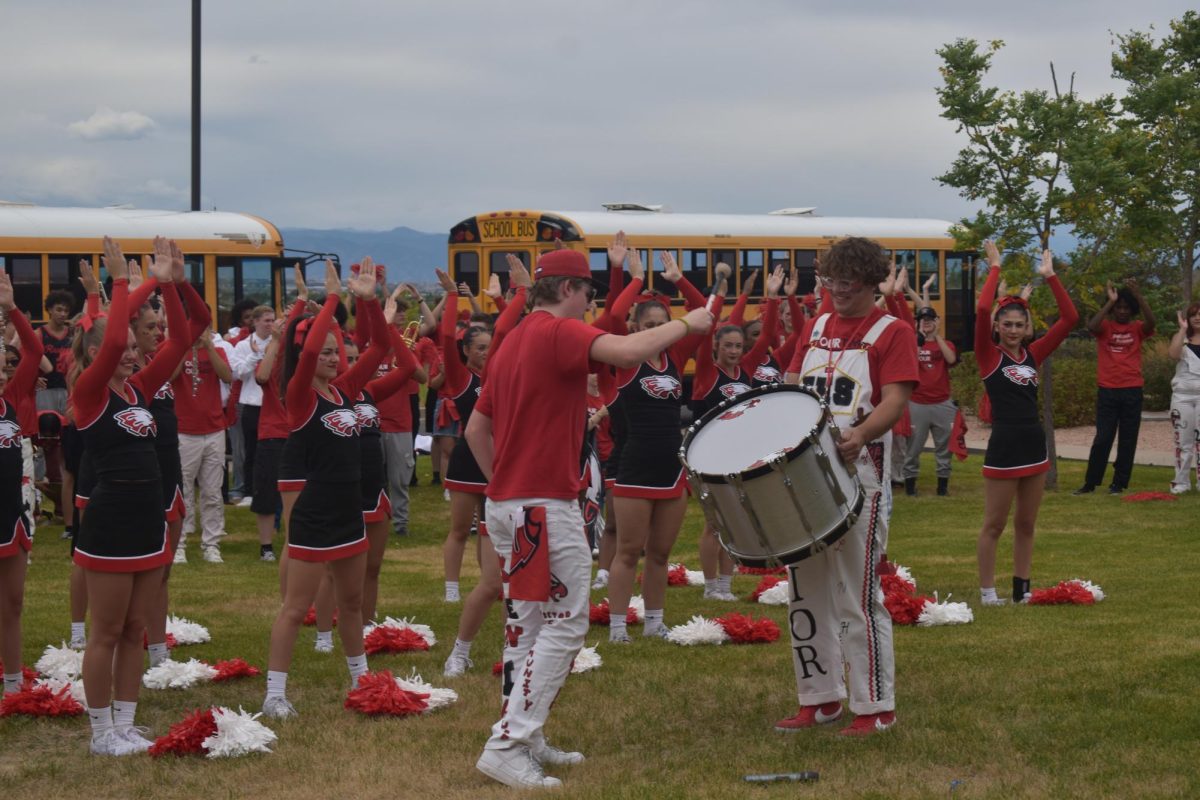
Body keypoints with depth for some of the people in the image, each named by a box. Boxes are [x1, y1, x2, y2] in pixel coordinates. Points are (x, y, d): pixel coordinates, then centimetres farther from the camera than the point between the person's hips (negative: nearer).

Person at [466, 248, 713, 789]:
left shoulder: (512, 343, 15)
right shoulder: (560, 332, -13)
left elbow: (476, 429, 20)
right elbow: (627, 352, -30)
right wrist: (686, 324, -15)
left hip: (508, 502, 10)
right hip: (546, 506, -10)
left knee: (528, 623, 15)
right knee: (565, 624, -7)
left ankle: (525, 741, 20)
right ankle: (506, 746, -11)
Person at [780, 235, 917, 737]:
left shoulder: (892, 333, -2)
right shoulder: (815, 328, 16)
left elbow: (895, 400, -13)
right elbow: (793, 387, 17)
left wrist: (861, 434, -31)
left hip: (859, 475, -6)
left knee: (859, 595, -6)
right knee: (806, 590, 9)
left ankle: (875, 706, 0)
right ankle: (821, 698, 19)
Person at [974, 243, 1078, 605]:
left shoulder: (1033, 355, 8)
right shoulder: (989, 356, -4)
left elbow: (1070, 318, 4)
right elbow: (982, 310, -20)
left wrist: (1050, 277, 0)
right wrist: (995, 269, -12)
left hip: (1035, 447, 5)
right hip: (1003, 449, -5)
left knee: (1026, 525, 12)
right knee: (994, 526, 2)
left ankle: (1022, 587, 20)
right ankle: (987, 590, 8)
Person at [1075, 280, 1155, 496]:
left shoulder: (1137, 328, 5)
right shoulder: (1105, 327, 3)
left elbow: (1151, 322, -16)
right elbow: (1092, 326, -20)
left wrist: (1138, 295, -25)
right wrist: (1110, 301, -20)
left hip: (1132, 391, 1)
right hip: (1107, 391, -1)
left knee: (1128, 439, 4)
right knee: (1103, 438, -2)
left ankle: (1119, 483, 11)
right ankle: (1090, 483, 6)